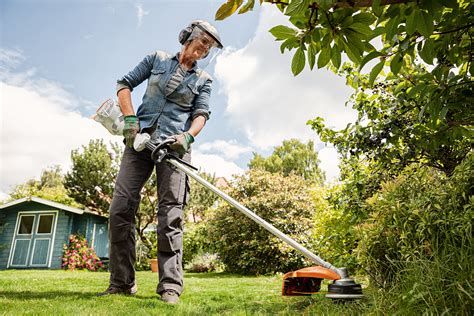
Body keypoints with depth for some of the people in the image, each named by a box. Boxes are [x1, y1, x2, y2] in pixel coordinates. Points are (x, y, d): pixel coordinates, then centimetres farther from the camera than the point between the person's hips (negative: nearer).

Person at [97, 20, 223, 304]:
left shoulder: (203, 80, 16)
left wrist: (188, 136, -18)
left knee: (171, 214, -9)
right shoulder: (158, 59, 17)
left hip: (174, 145, -1)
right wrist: (130, 118, -3)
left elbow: (201, 113, 4)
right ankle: (122, 282, 6)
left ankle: (170, 285, -6)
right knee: (120, 208, -5)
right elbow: (125, 84, 14)